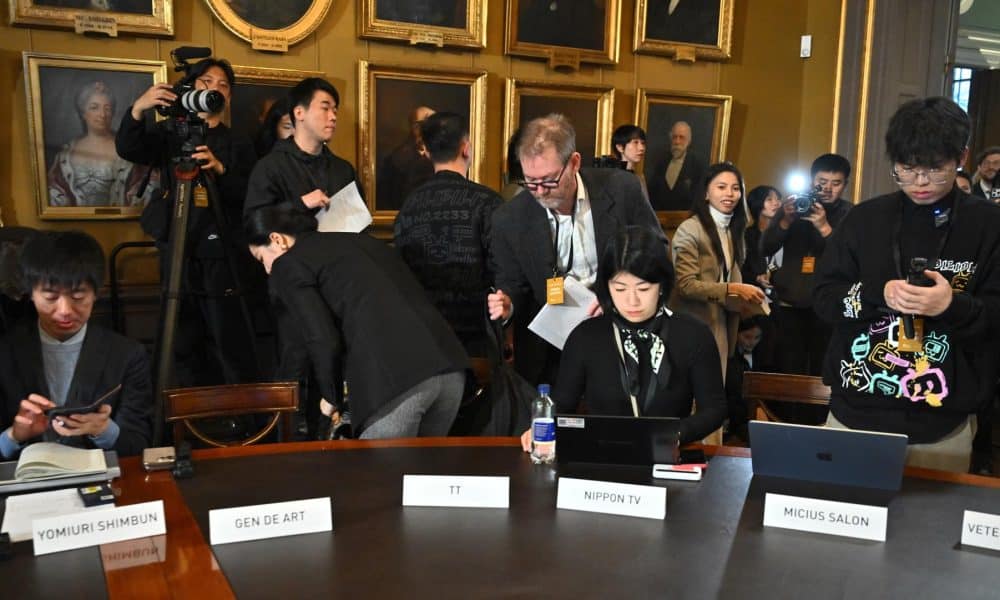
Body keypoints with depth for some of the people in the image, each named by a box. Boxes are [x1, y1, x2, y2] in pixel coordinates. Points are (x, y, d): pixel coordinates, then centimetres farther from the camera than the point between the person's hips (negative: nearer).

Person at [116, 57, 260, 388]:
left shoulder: (238, 143, 10)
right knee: (185, 348, 4)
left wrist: (220, 169, -21)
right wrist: (137, 110, -25)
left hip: (222, 256, -2)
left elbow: (249, 197, -2)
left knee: (231, 347, -9)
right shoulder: (169, 133, 13)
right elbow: (127, 150, -6)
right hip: (178, 253, 2)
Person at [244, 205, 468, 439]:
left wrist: (333, 397, 15)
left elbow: (324, 343, -3)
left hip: (393, 379, -7)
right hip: (449, 365, 7)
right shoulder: (360, 240, 29)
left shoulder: (287, 265, 10)